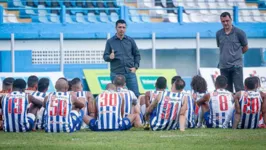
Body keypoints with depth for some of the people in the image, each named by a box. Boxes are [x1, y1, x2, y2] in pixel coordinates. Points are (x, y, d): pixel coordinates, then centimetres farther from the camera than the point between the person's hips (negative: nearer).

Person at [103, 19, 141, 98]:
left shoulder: (130, 40, 8)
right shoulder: (110, 42, 5)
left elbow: (137, 54, 13)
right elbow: (105, 56, 4)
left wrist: (135, 67, 1)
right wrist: (110, 57, -19)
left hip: (130, 72, 1)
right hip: (116, 73, -1)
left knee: (136, 95, -2)